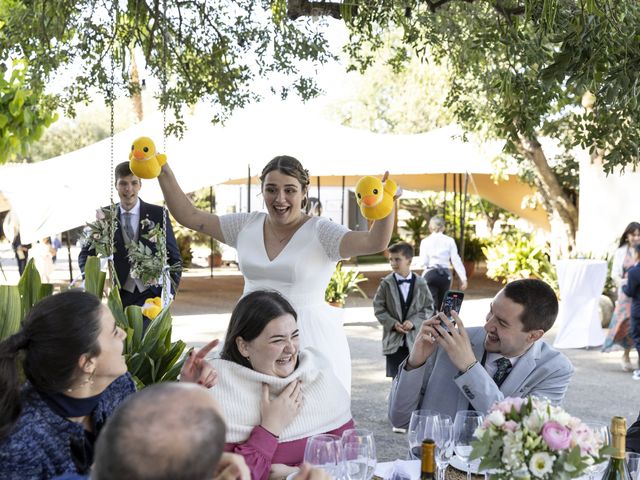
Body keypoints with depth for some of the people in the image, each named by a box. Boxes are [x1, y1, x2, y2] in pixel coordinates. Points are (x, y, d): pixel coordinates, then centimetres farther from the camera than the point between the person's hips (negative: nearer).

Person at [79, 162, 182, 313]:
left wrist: (169, 293, -7)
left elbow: (174, 257, 4)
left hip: (153, 295, -1)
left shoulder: (158, 214, 0)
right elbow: (86, 254, 9)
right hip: (120, 296, 1)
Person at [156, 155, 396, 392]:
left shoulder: (320, 231, -7)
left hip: (309, 338, -4)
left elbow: (375, 242, -21)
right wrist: (164, 173, 3)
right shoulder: (247, 226, 6)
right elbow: (189, 215, 10)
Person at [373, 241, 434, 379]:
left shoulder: (420, 283, -1)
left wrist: (413, 322, -13)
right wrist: (393, 323, -14)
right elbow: (378, 307, -1)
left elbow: (429, 307, 1)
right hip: (394, 340, 0)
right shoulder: (386, 283, -2)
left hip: (415, 339, 0)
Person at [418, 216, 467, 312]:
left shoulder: (425, 241, 2)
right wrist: (463, 278, -3)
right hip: (445, 274, 2)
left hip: (430, 274, -2)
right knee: (442, 305, 15)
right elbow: (456, 260, -2)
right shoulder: (449, 241, 4)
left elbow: (423, 262, -3)